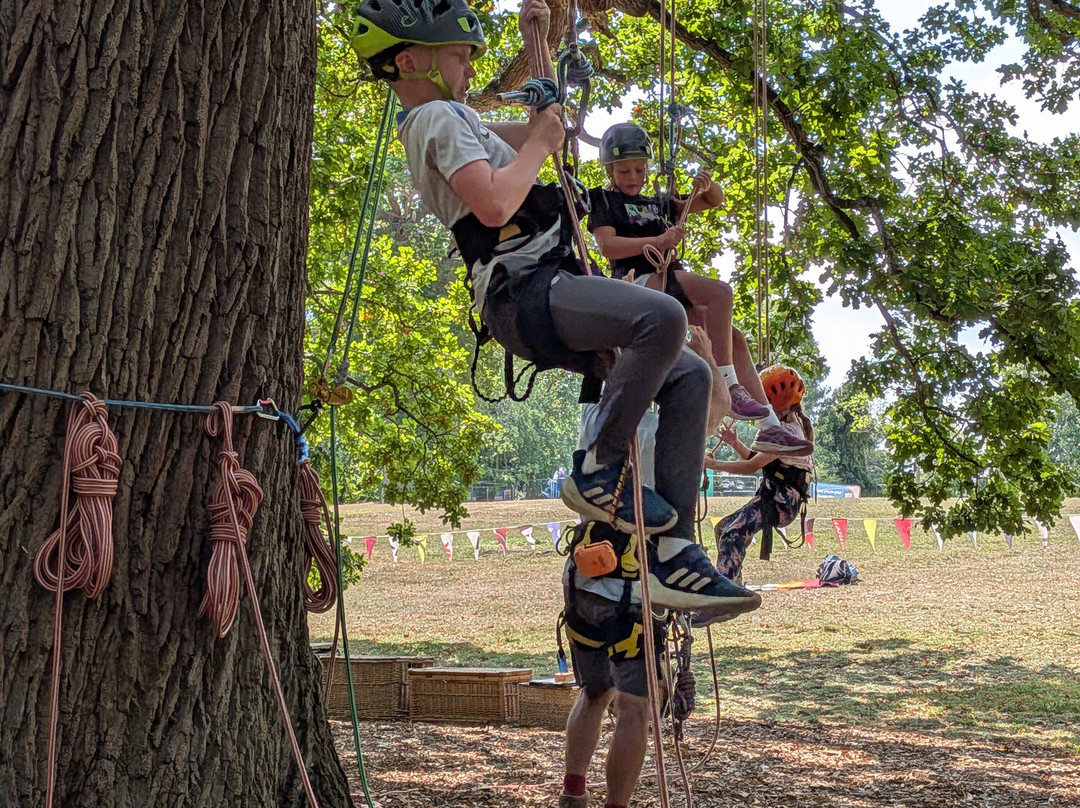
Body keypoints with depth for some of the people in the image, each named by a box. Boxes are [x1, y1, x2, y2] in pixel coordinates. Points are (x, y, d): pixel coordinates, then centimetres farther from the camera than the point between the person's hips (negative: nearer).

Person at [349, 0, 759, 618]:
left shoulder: (441, 122, 27)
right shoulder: (440, 116, -6)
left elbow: (545, 127, 37)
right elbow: (494, 204, -24)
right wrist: (541, 143, -7)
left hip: (547, 296, 11)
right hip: (526, 291, -11)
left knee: (690, 376, 2)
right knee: (665, 316, -33)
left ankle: (673, 555, -4)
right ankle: (597, 470, -17)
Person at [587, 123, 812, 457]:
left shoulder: (657, 204, 26)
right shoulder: (603, 200, 7)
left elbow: (714, 200, 29)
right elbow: (607, 245, -11)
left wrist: (707, 185, 4)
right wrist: (657, 241, -22)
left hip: (672, 283, 7)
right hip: (639, 279, -7)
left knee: (733, 337, -6)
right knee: (720, 291, -29)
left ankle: (770, 428, -8)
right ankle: (729, 385, -33)